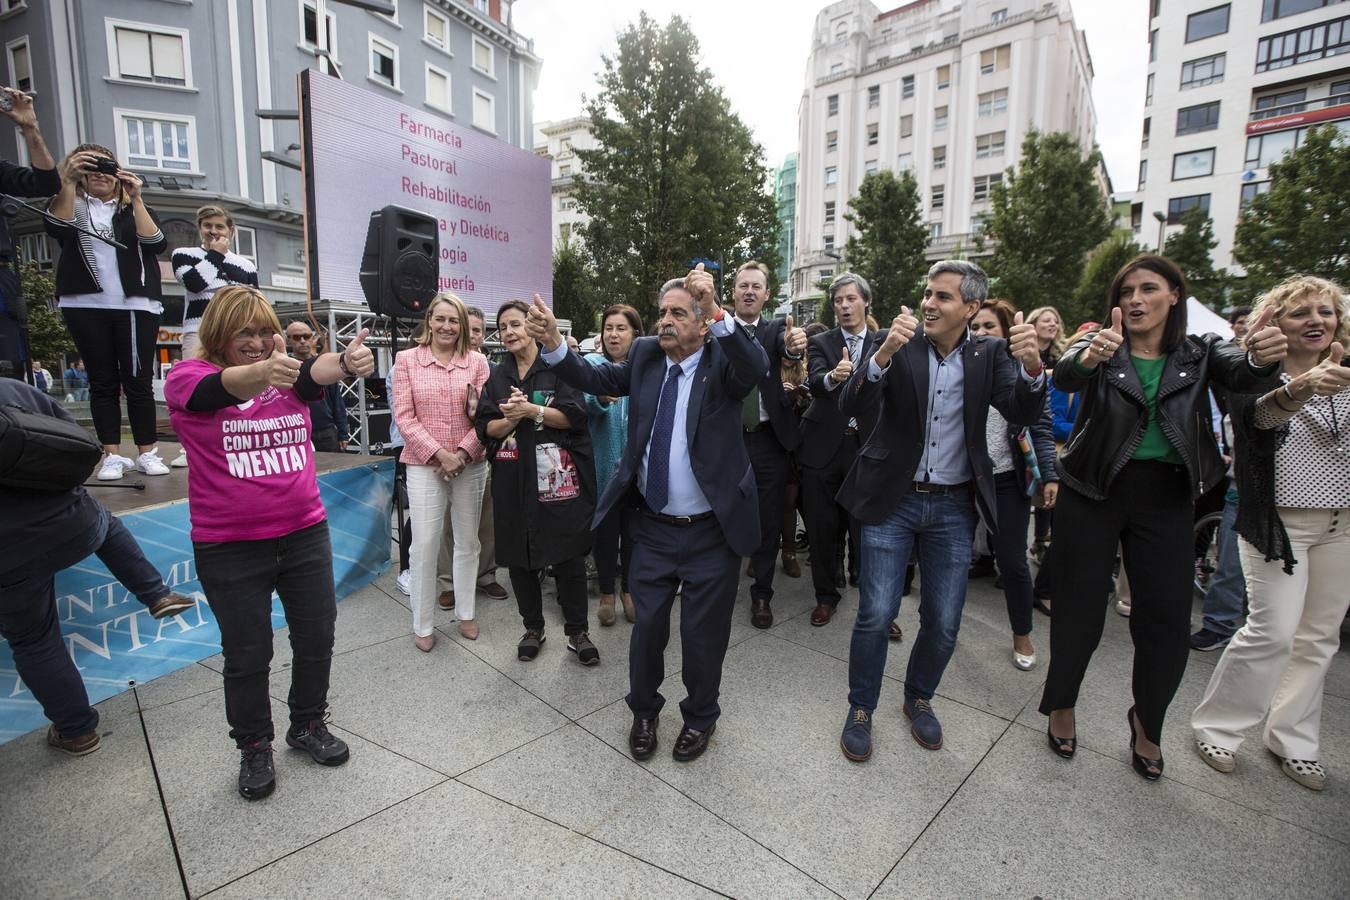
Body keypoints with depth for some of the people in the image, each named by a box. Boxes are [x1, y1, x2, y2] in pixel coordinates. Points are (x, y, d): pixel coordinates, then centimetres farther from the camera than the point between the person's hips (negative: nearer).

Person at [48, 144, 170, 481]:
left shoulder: (135, 209, 14)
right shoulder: (72, 204, 13)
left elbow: (156, 244, -5)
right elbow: (56, 227, -9)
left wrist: (135, 198, -11)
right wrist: (68, 180, -17)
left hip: (135, 305, -1)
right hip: (85, 306, 1)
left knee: (137, 380, -3)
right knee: (102, 381, 1)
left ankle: (147, 453, 1)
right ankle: (112, 456, 3)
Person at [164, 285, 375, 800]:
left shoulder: (288, 372, 0)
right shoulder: (188, 378, -7)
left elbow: (319, 372, -24)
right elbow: (225, 387, -31)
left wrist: (348, 362, -48)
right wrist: (263, 373, -55)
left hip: (305, 533, 3)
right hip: (230, 548, -3)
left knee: (317, 638, 13)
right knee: (248, 654, 11)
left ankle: (308, 725, 37)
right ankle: (254, 748, 34)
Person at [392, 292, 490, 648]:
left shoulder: (477, 361, 3)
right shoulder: (407, 359, 1)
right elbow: (404, 417, -4)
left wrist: (462, 453, -12)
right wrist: (439, 454, -11)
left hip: (470, 465, 2)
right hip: (425, 466, -1)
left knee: (467, 541, 11)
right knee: (425, 545, 0)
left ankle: (466, 612, 28)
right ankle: (422, 625, 16)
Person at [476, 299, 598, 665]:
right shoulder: (497, 377, 14)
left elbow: (574, 416, -9)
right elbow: (486, 428, 5)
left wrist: (530, 409, -16)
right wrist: (510, 420, -14)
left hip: (557, 477, -4)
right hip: (513, 480, 4)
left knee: (569, 556, 0)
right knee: (519, 556, 9)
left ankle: (577, 631, 15)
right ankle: (533, 627, 27)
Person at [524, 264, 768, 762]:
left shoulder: (722, 359, -10)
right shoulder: (645, 353, 2)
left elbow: (756, 367, -30)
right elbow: (596, 378, -3)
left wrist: (717, 311, -43)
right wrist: (553, 344, -19)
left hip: (712, 531, -3)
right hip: (653, 527, 3)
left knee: (704, 634, 13)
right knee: (647, 626, 16)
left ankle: (700, 717, 40)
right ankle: (644, 710, 43)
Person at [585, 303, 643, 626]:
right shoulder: (592, 363, 0)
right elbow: (587, 405, -18)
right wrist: (601, 397, -39)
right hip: (603, 466, -1)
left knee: (633, 530, 13)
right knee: (605, 530, 10)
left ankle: (628, 588, 34)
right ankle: (606, 592, 29)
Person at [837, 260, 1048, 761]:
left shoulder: (989, 354, 0)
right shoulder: (898, 344, -6)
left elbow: (1023, 414, -12)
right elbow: (852, 407, -17)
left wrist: (1031, 366, -32)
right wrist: (884, 352, -34)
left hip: (953, 506, 2)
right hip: (893, 499, -2)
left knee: (943, 623, 10)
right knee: (876, 615, -1)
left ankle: (919, 698, 37)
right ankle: (861, 708, 23)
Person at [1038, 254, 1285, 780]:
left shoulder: (1199, 355, 6)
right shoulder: (1100, 347, -1)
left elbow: (1245, 376, -15)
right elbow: (1064, 377, -24)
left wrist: (1264, 358, -39)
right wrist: (1087, 358, -47)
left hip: (1166, 499, 2)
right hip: (1094, 493, -2)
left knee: (1168, 622, 6)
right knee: (1079, 612, 4)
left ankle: (1147, 723, 32)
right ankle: (1061, 706, 28)